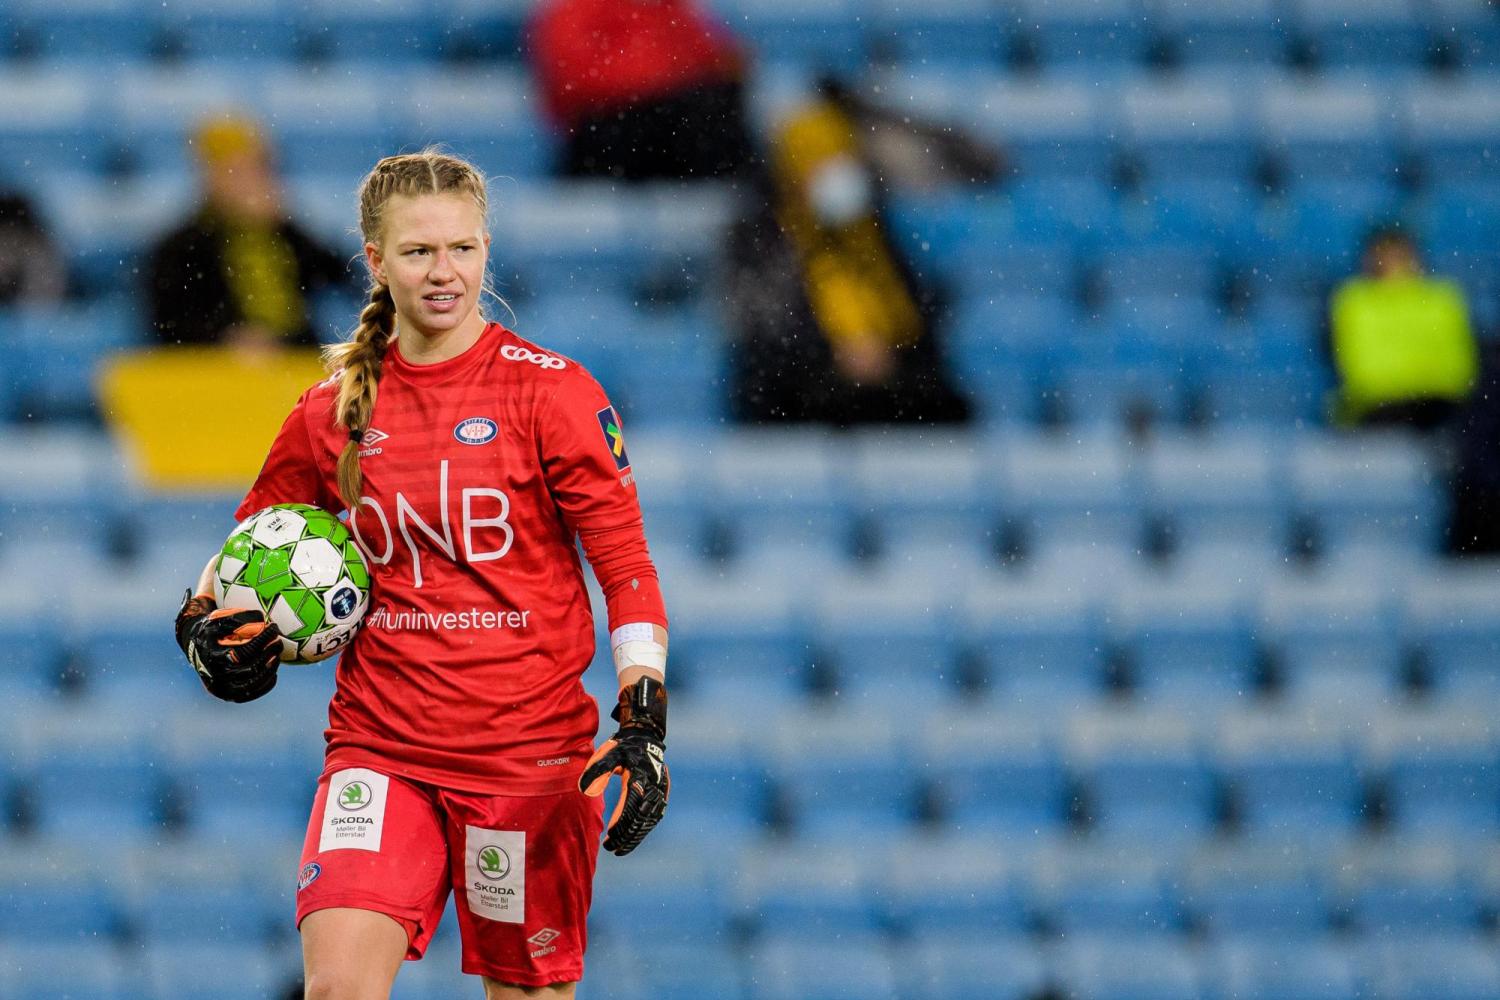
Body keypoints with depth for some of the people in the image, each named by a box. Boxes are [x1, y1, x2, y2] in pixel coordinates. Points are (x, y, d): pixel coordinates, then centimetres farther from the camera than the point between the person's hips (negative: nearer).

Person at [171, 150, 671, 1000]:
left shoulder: (551, 393, -4)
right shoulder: (332, 413, 6)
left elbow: (627, 569, -3)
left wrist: (644, 725, -12)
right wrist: (207, 623, 1)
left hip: (530, 755, -2)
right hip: (380, 752, 2)